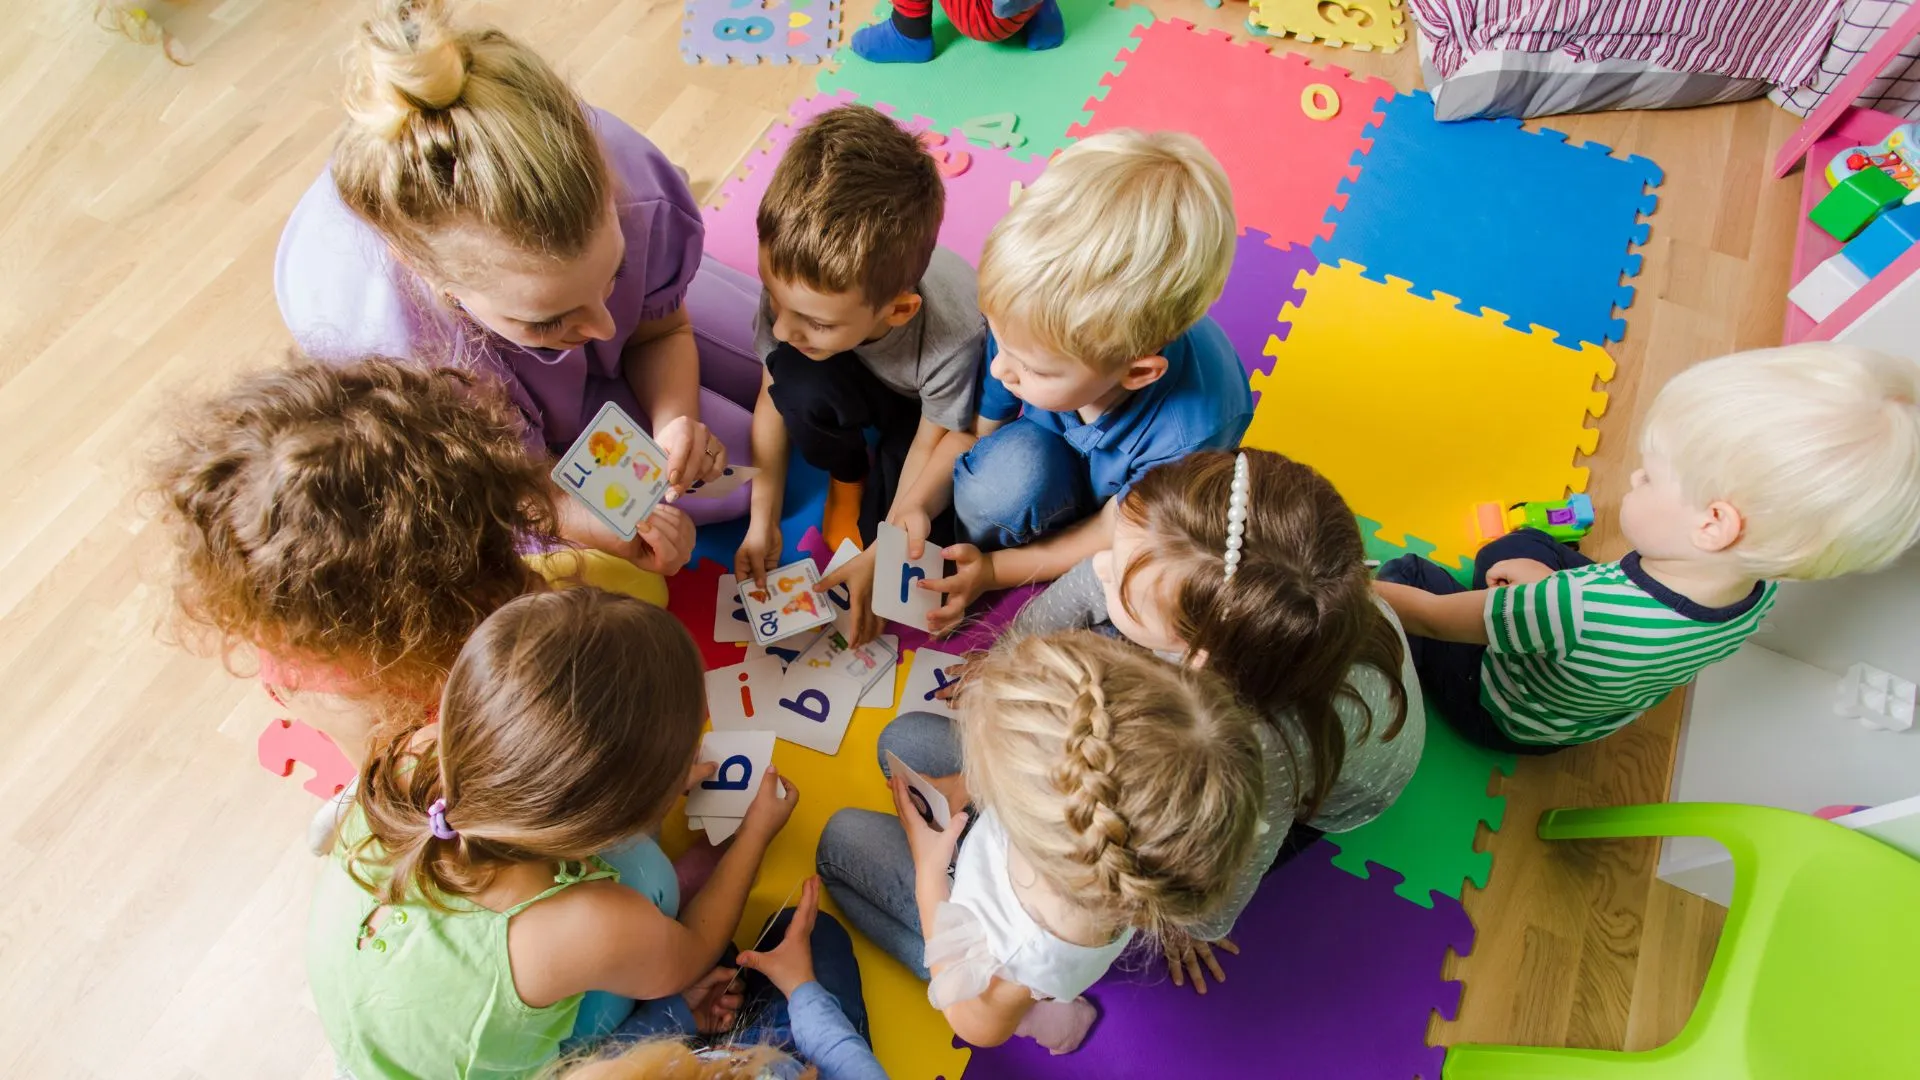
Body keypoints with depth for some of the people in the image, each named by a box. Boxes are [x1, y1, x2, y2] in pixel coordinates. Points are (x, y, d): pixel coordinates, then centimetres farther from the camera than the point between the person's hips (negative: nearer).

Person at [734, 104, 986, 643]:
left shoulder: (955, 337, -42)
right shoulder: (795, 285, -31)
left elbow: (936, 442, -22)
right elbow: (773, 399, -15)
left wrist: (882, 551, -19)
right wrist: (762, 519, -13)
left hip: (931, 406, -3)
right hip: (864, 383, 3)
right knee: (797, 381, -31)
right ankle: (847, 475, 1)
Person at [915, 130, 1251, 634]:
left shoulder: (1191, 436, -39)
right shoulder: (1036, 326, -31)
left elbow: (1112, 537, -21)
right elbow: (968, 435, -14)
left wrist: (996, 569, -19)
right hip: (1052, 465, 1)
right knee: (1010, 465, -32)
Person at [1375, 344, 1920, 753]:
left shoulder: (1577, 610, -47)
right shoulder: (1757, 590, -24)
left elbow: (1432, 617, -33)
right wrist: (1550, 579, -5)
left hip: (1500, 717, -6)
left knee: (1410, 572, 6)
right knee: (1519, 546, 18)